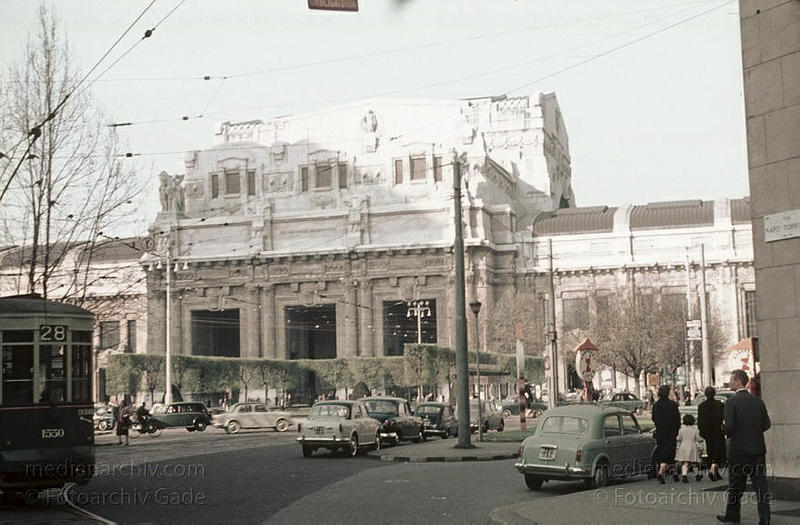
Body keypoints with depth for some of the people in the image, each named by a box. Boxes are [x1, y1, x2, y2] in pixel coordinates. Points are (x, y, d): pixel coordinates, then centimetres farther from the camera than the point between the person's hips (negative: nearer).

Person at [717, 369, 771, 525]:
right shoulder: (758, 401, 4)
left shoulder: (732, 401, -12)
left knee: (735, 485, 9)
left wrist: (728, 434, 3)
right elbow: (767, 424, 5)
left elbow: (729, 425, -18)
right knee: (760, 484, 5)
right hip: (758, 449, 4)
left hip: (738, 449, -4)